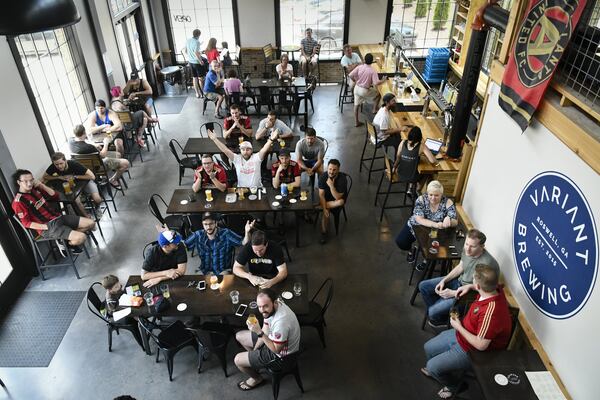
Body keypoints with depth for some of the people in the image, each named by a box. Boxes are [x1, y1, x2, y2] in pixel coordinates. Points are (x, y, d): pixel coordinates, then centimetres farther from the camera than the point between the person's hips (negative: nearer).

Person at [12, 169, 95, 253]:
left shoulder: (35, 189, 9)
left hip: (58, 217, 8)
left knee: (91, 223, -2)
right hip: (46, 226, -8)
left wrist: (42, 185, 1)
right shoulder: (19, 201, -11)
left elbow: (55, 196, 16)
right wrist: (47, 227, -20)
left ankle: (68, 237, 7)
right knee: (81, 238, -27)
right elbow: (26, 223, -12)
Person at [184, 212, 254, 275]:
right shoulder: (198, 235, -1)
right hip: (206, 271, 2)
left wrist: (247, 232, -33)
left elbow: (244, 243, -14)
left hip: (224, 270, -2)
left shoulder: (226, 233, -9)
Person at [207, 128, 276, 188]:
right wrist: (214, 139, -8)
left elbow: (264, 150, -15)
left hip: (257, 189, -1)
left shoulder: (256, 157, -1)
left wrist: (271, 139, -31)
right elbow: (225, 150, -2)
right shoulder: (237, 158, 3)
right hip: (241, 189, 2)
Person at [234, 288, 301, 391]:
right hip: (273, 339, 9)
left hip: (280, 353, -8)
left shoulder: (281, 321, -41)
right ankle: (255, 361, 32)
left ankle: (257, 378, 23)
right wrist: (254, 349, -3)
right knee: (239, 336, 16)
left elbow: (276, 349, -29)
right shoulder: (270, 308, -14)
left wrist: (259, 332, -35)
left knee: (238, 360, -5)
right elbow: (265, 331, 1)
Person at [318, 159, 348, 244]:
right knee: (326, 212, -29)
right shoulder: (323, 176, -18)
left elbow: (337, 197, -28)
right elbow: (321, 194, -19)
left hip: (338, 199, -1)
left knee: (341, 202, -35)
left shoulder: (342, 178, -26)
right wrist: (324, 209, -30)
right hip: (326, 198, 1)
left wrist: (331, 185, -39)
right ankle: (324, 233, -11)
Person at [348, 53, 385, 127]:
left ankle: (356, 122, 22)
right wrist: (383, 81, -3)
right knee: (378, 94, 22)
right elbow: (376, 83, -23)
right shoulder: (373, 71, -17)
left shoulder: (359, 67, -9)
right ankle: (374, 110, 31)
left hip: (357, 88, 4)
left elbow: (350, 75, -10)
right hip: (365, 90, -4)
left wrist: (356, 81, 9)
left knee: (356, 105, 16)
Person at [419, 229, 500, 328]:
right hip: (459, 280, 7)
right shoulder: (466, 249, -13)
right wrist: (444, 280, -3)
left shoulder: (486, 264, -35)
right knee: (423, 286, 6)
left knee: (433, 312, -15)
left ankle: (444, 320, 21)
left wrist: (453, 293, -22)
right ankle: (439, 310, 27)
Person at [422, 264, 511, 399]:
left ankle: (454, 384, 25)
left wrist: (458, 327, -20)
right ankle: (438, 371, 49)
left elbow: (481, 345, -32)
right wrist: (469, 286, 2)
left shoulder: (491, 311, -41)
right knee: (428, 348, 17)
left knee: (432, 367, -6)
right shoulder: (494, 289, -15)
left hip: (472, 350, -8)